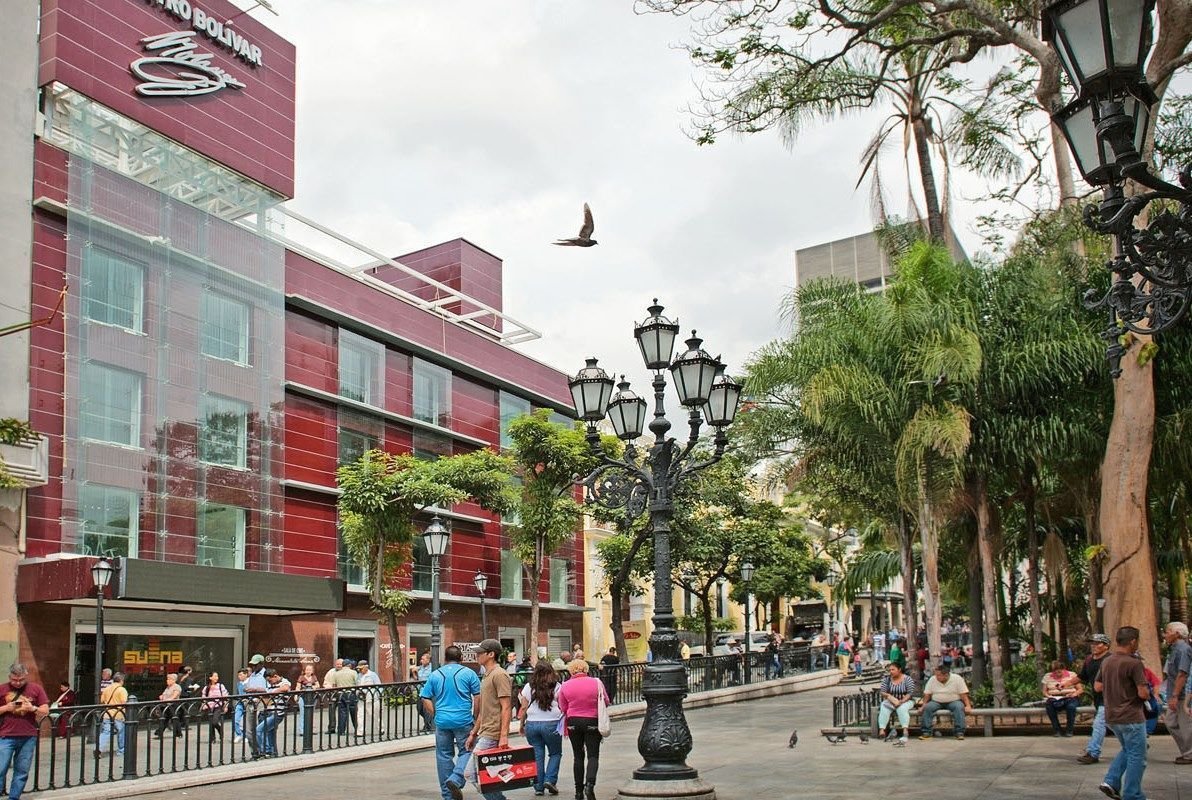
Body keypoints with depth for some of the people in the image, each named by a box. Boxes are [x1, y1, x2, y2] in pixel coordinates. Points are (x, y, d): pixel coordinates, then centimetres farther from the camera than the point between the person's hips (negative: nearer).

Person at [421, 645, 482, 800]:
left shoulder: (435, 675, 8)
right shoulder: (468, 673, 0)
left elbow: (425, 699, 8)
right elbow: (478, 697, -3)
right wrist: (475, 717, 7)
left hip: (442, 721, 3)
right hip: (463, 721, -3)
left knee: (444, 756, 10)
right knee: (466, 751, 8)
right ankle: (456, 779, -16)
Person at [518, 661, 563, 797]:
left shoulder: (528, 687, 4)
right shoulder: (557, 687, 0)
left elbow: (524, 708, 3)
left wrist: (522, 724, 12)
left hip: (532, 724, 2)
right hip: (551, 724, -2)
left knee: (537, 755, 9)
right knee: (555, 753, 15)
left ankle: (539, 787, 9)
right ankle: (550, 780, -2)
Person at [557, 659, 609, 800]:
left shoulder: (565, 686, -4)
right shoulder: (597, 683, -7)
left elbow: (563, 709, 1)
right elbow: (606, 702, 2)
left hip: (573, 723, 2)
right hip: (592, 722, -2)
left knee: (578, 757, 12)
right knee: (593, 755, 2)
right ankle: (590, 784, -21)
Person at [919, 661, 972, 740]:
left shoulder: (957, 679, -6)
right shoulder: (932, 680, 1)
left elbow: (964, 695, -7)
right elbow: (927, 695, 3)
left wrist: (968, 706, -20)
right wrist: (923, 706, -10)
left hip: (953, 701, -2)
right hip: (936, 702, 2)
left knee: (959, 707, -34)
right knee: (927, 707, -27)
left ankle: (959, 732, -33)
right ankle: (926, 732, -24)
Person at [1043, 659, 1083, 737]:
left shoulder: (1072, 675, 6)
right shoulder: (1047, 676, 10)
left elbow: (1080, 689, 5)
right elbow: (1044, 691, 10)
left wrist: (1075, 694, -15)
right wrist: (1048, 696, -12)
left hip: (1069, 698, -1)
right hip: (1054, 699, 1)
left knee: (1071, 706, -37)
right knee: (1049, 706, -34)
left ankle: (1069, 730, -18)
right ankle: (1057, 730, -21)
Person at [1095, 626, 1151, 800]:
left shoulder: (1106, 661, 6)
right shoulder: (1134, 663, -18)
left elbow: (1098, 686, 13)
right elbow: (1143, 693, -20)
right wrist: (1147, 693, 1)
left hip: (1111, 717, 8)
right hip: (1131, 717, -8)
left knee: (1127, 750, 24)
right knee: (1137, 757, 5)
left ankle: (1111, 781, 12)